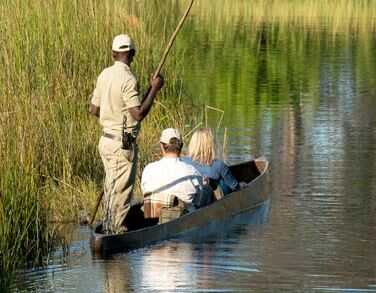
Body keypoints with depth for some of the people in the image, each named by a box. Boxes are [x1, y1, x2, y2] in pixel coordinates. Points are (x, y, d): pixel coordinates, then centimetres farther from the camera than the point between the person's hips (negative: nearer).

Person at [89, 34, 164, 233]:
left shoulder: (105, 75, 6)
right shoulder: (127, 79, -19)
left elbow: (93, 109, 13)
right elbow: (139, 114, -22)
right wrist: (154, 89, -15)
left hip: (106, 139, 8)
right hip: (123, 143, -8)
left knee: (111, 187, 18)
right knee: (122, 191, 0)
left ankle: (108, 227, 25)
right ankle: (117, 230, 3)